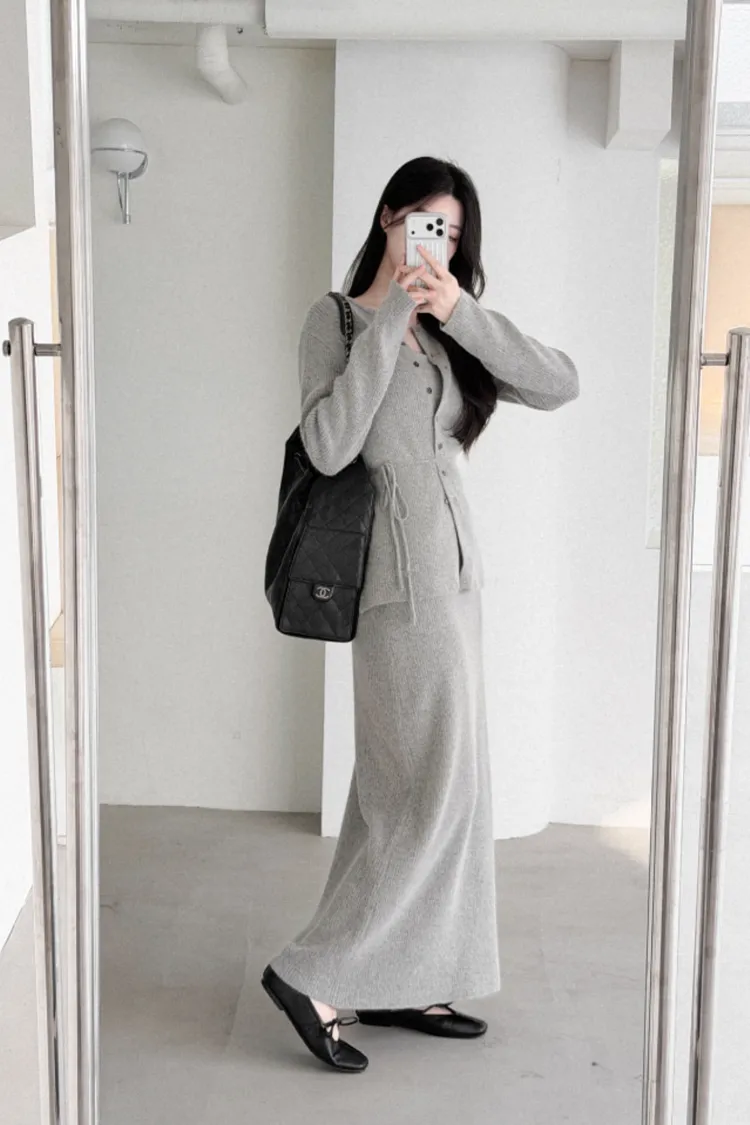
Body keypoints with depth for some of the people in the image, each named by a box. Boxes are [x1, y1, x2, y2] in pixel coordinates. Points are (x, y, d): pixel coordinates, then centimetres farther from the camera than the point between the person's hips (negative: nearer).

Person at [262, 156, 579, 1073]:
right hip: (406, 574, -8)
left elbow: (557, 386, 0)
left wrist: (462, 312, -11)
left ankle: (395, 983, 23)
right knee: (437, 789, -6)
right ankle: (314, 974, 4)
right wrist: (387, 323, -19)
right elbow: (329, 446, -21)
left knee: (406, 785, 12)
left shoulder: (448, 331, 13)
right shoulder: (338, 319, -5)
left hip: (449, 564, 8)